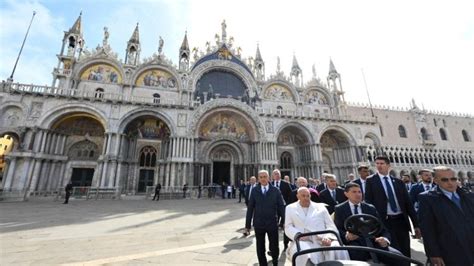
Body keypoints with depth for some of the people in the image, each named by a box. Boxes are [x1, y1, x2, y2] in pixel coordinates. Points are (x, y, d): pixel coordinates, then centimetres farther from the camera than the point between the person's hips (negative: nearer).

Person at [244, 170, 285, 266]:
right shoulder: (254, 190, -2)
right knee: (260, 248, 14)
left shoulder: (275, 190, -3)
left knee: (274, 247, 11)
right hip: (258, 224, 1)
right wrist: (247, 225, 0)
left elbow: (281, 206, -1)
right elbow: (250, 208, -2)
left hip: (272, 223, 0)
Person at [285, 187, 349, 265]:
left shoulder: (320, 206, 19)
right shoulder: (290, 208, 16)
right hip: (304, 241, -2)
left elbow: (331, 225, 12)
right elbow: (288, 227, 8)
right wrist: (298, 235, -14)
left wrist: (328, 237, -11)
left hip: (323, 241, 2)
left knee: (340, 251, -29)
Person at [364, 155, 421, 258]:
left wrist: (416, 225, 7)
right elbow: (368, 202, -5)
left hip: (401, 220, 4)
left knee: (406, 254, 13)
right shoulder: (371, 181, -3)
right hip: (385, 222, -4)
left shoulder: (398, 182, 8)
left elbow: (408, 203, 9)